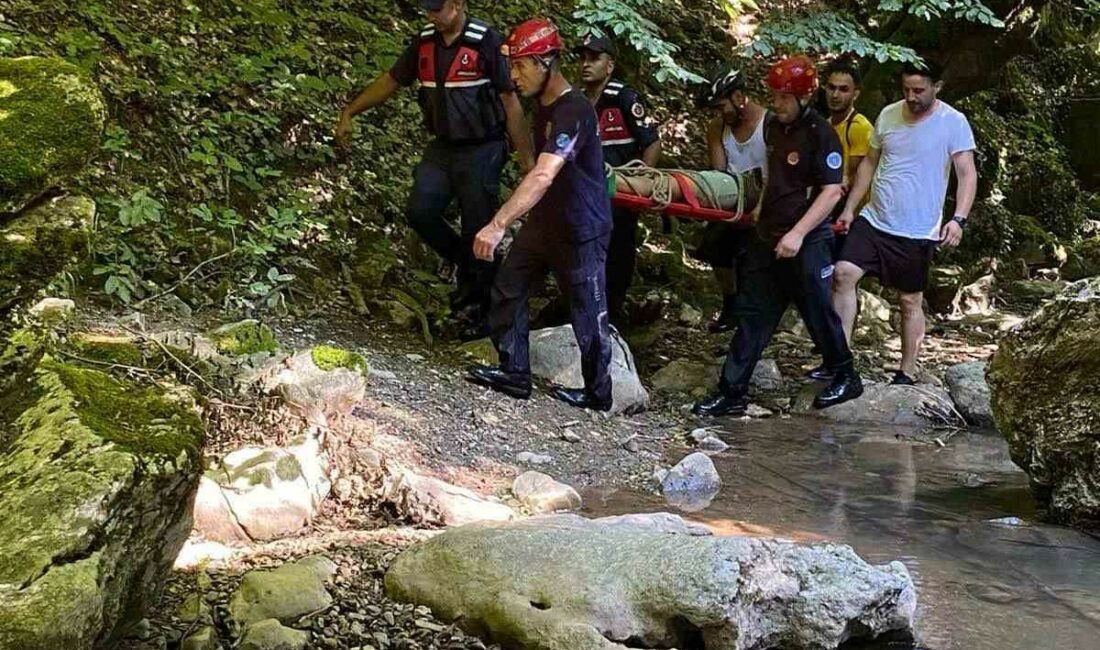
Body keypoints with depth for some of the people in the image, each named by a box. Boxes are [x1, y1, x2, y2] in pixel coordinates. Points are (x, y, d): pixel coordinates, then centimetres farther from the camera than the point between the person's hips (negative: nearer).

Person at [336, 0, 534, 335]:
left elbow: (510, 102, -11)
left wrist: (527, 159, -11)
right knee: (420, 212, -11)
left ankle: (482, 307, 15)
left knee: (478, 231, -2)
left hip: (481, 151, -5)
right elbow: (390, 81, 14)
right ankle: (467, 268, 14)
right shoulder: (425, 41, 3)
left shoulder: (488, 42, -14)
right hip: (442, 148, 5)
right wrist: (349, 112, 10)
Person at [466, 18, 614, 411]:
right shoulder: (544, 104, 4)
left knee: (587, 314, 3)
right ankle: (515, 375, 18)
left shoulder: (574, 111, -26)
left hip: (581, 230, -9)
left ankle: (598, 396, 18)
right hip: (545, 221, 9)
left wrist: (498, 224, -45)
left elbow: (543, 176, -38)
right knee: (507, 290, 7)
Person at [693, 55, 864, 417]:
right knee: (752, 313, 5)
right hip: (768, 238, 8)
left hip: (806, 242, -8)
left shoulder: (820, 134, -14)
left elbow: (831, 191, -20)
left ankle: (847, 378, 26)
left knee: (818, 312, 5)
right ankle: (732, 393, 7)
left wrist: (797, 233, -25)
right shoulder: (774, 128, 9)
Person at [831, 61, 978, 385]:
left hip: (918, 232, -4)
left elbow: (967, 174, -12)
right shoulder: (888, 115, 5)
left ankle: (907, 373, 20)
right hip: (874, 221, 4)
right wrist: (850, 208, 11)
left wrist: (959, 219, -26)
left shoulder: (953, 123, -9)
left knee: (911, 300, 7)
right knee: (844, 274, -14)